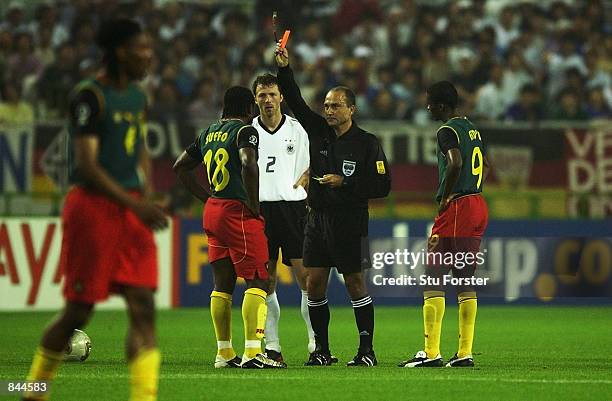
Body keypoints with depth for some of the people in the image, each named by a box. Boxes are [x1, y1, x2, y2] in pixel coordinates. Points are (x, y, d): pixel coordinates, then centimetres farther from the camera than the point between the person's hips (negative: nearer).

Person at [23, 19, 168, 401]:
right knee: (79, 310, 0)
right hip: (93, 207, -7)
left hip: (131, 208, 7)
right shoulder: (91, 97, -13)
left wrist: (148, 198, 10)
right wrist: (134, 205, -22)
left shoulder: (138, 97, 13)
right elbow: (87, 165, -17)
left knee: (143, 308, -5)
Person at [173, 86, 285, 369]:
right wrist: (254, 205, -18)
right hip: (239, 212, -8)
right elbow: (248, 164, -28)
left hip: (213, 210, 8)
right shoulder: (245, 131, -9)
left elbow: (180, 167, 24)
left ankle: (224, 353, 16)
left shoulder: (208, 133, 15)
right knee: (258, 282, -8)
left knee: (223, 284, 13)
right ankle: (252, 352, -17)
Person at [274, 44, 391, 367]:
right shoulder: (318, 132, 9)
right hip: (318, 218, 5)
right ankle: (321, 350, 10)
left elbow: (382, 186, -5)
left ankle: (367, 349, 2)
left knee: (355, 283, -3)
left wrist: (345, 183, -13)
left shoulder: (367, 144, -3)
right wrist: (284, 69, -9)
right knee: (315, 284, 2)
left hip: (350, 222, -5)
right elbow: (295, 102, 4)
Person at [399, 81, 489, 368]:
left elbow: (455, 163, -27)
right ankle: (465, 353, 9)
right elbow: (485, 166, 27)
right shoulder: (472, 129, 17)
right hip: (478, 207, 9)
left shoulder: (447, 131, -11)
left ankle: (431, 353, -10)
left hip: (456, 207, -9)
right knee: (465, 281, 11)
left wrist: (445, 197, -15)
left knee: (433, 280, -6)